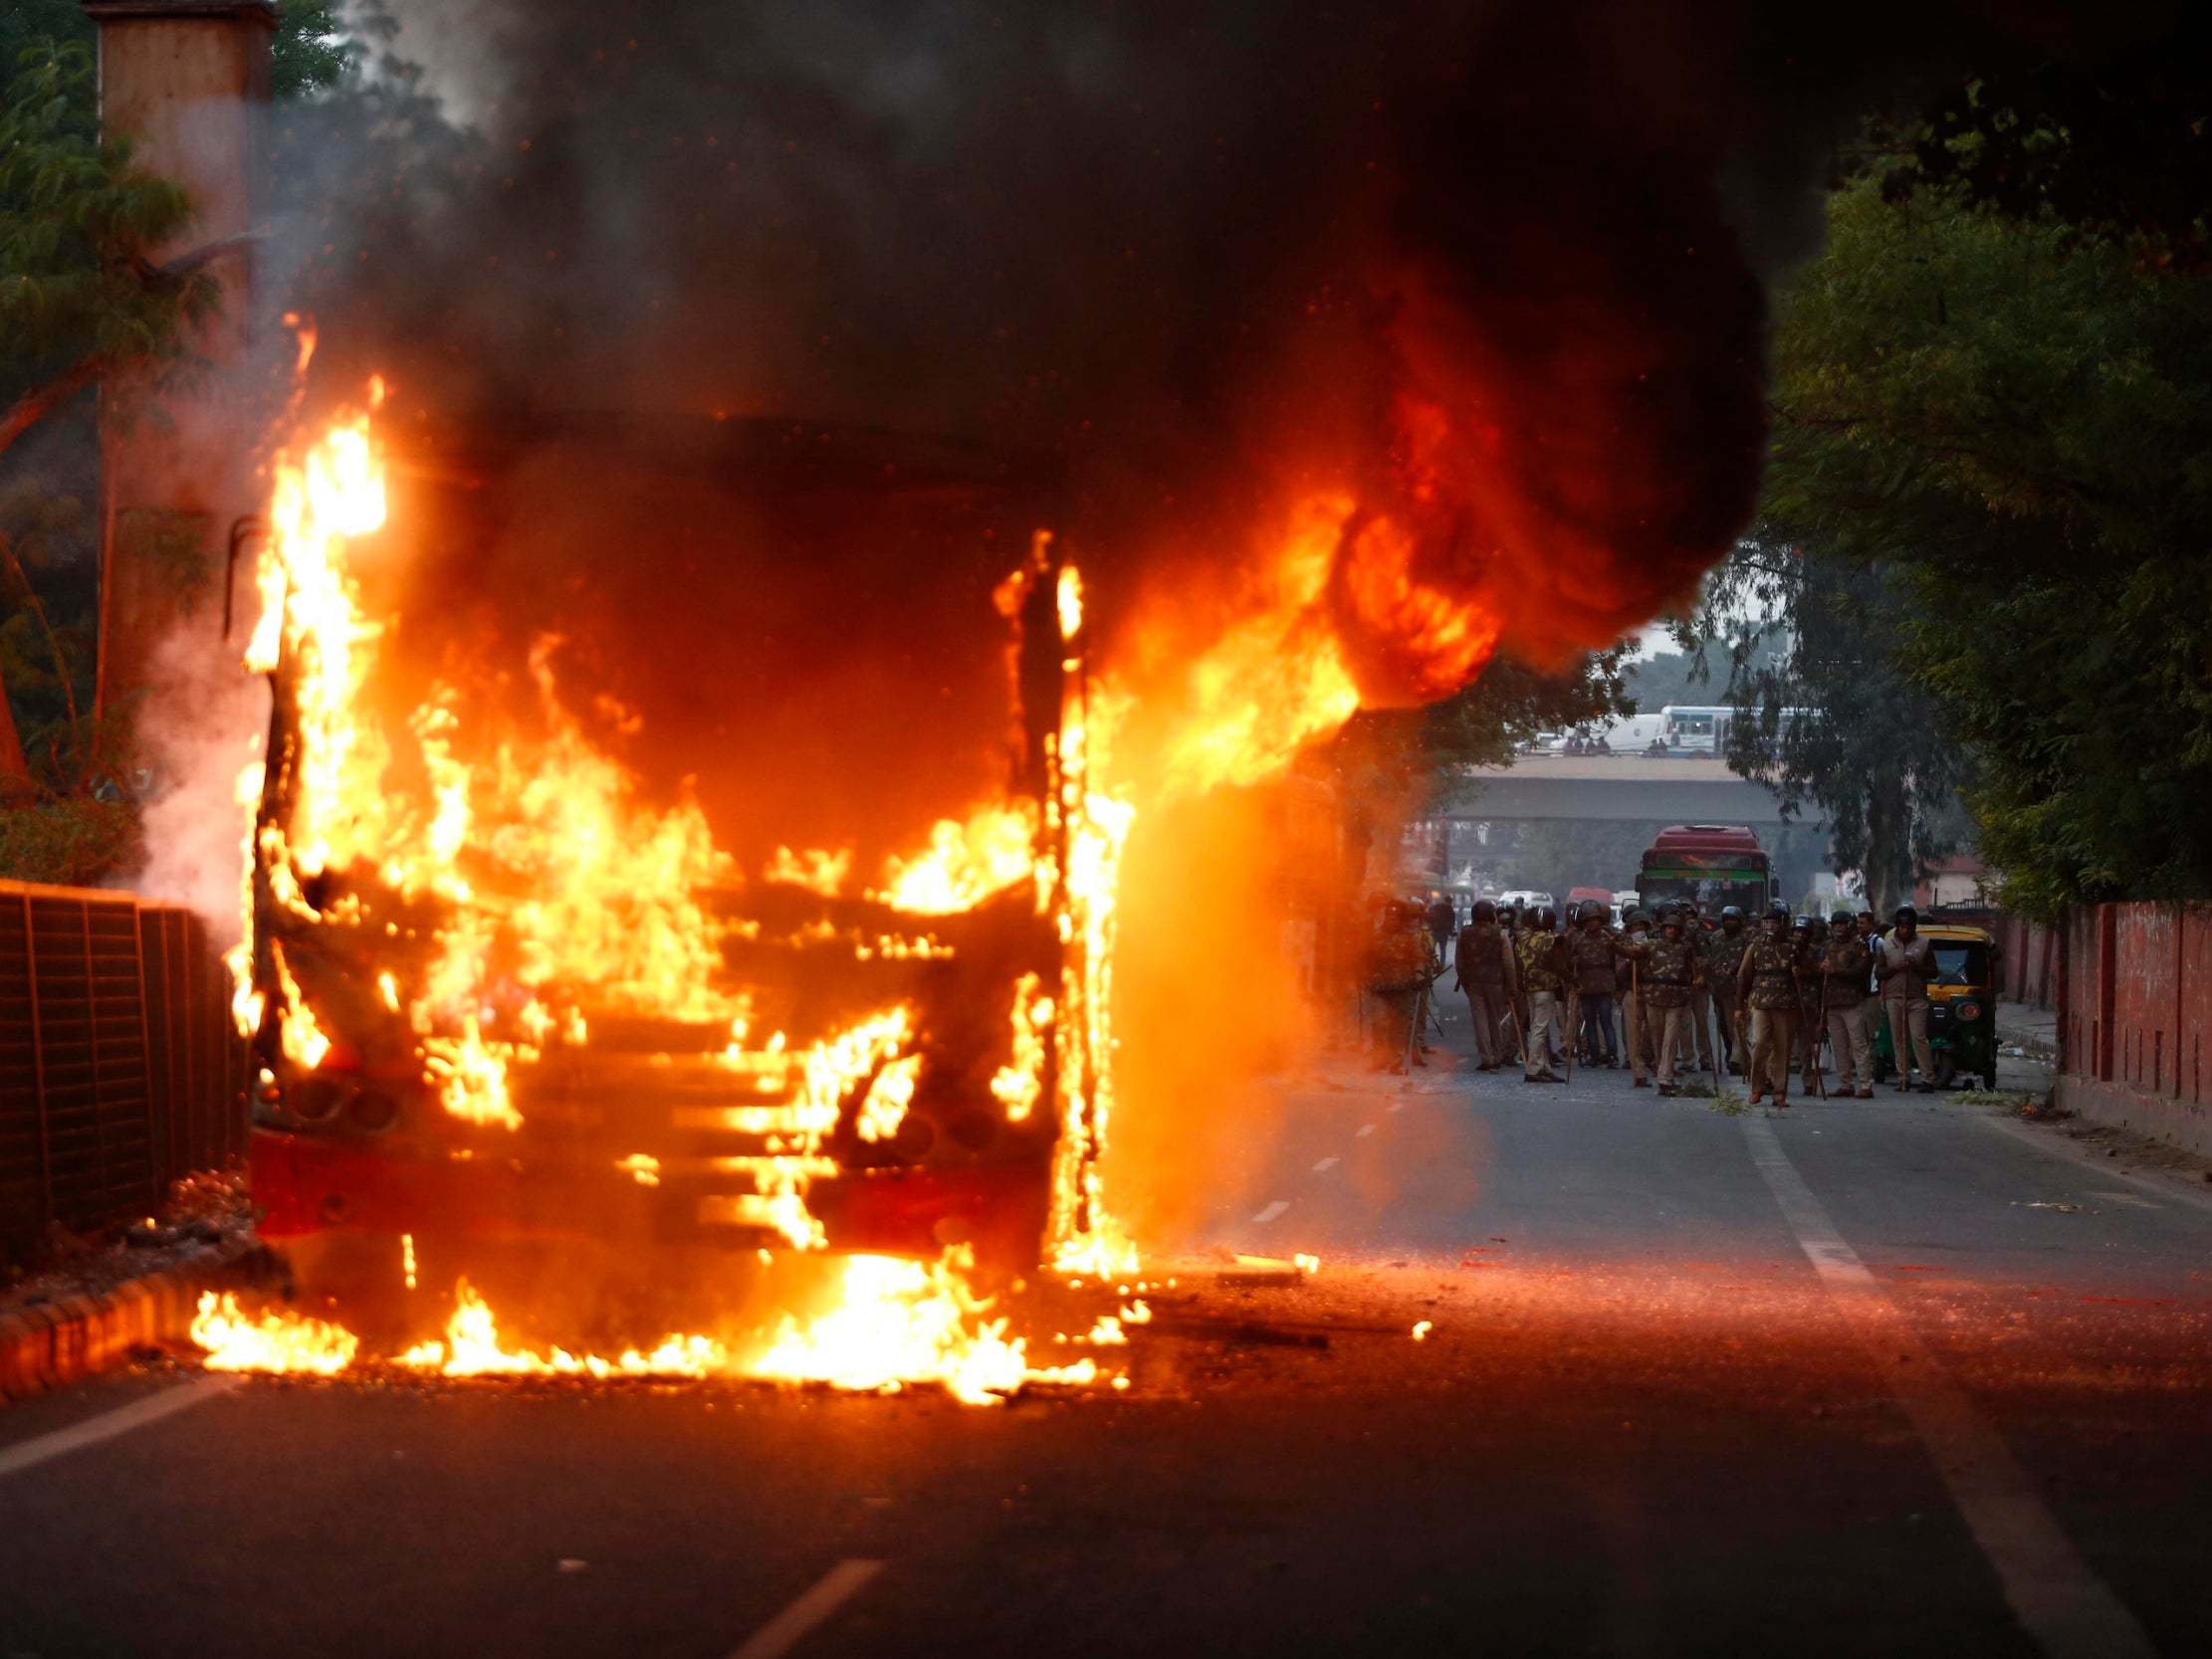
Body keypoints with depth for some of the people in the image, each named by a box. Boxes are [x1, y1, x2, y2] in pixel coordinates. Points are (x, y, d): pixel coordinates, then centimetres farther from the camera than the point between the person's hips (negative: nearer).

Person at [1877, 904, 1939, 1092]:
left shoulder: (1924, 945, 6)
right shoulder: (1886, 945, 9)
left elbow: (1933, 972, 7)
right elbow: (1878, 973, 8)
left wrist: (1916, 967, -11)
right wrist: (1895, 968, -9)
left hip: (1917, 999, -2)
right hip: (1894, 998, 2)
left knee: (1919, 1038, -9)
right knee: (1898, 1039, 3)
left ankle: (1927, 1078, -9)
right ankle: (1903, 1077, 9)